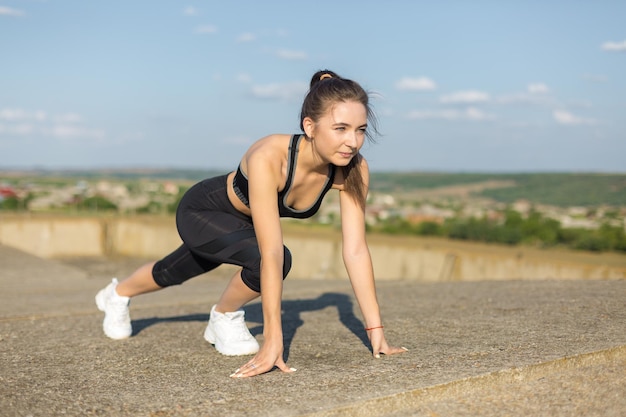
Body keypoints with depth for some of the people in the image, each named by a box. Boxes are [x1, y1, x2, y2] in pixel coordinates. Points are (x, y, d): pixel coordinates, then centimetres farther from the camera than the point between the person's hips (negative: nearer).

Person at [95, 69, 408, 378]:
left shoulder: (352, 169, -28)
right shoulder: (268, 157, -44)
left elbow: (356, 249, -25)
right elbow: (272, 256, -46)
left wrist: (375, 330, -28)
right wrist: (272, 342, -46)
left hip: (240, 223, 6)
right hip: (201, 211, -6)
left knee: (172, 274, 27)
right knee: (271, 260, -30)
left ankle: (117, 294, 60)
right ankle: (224, 317, 1)